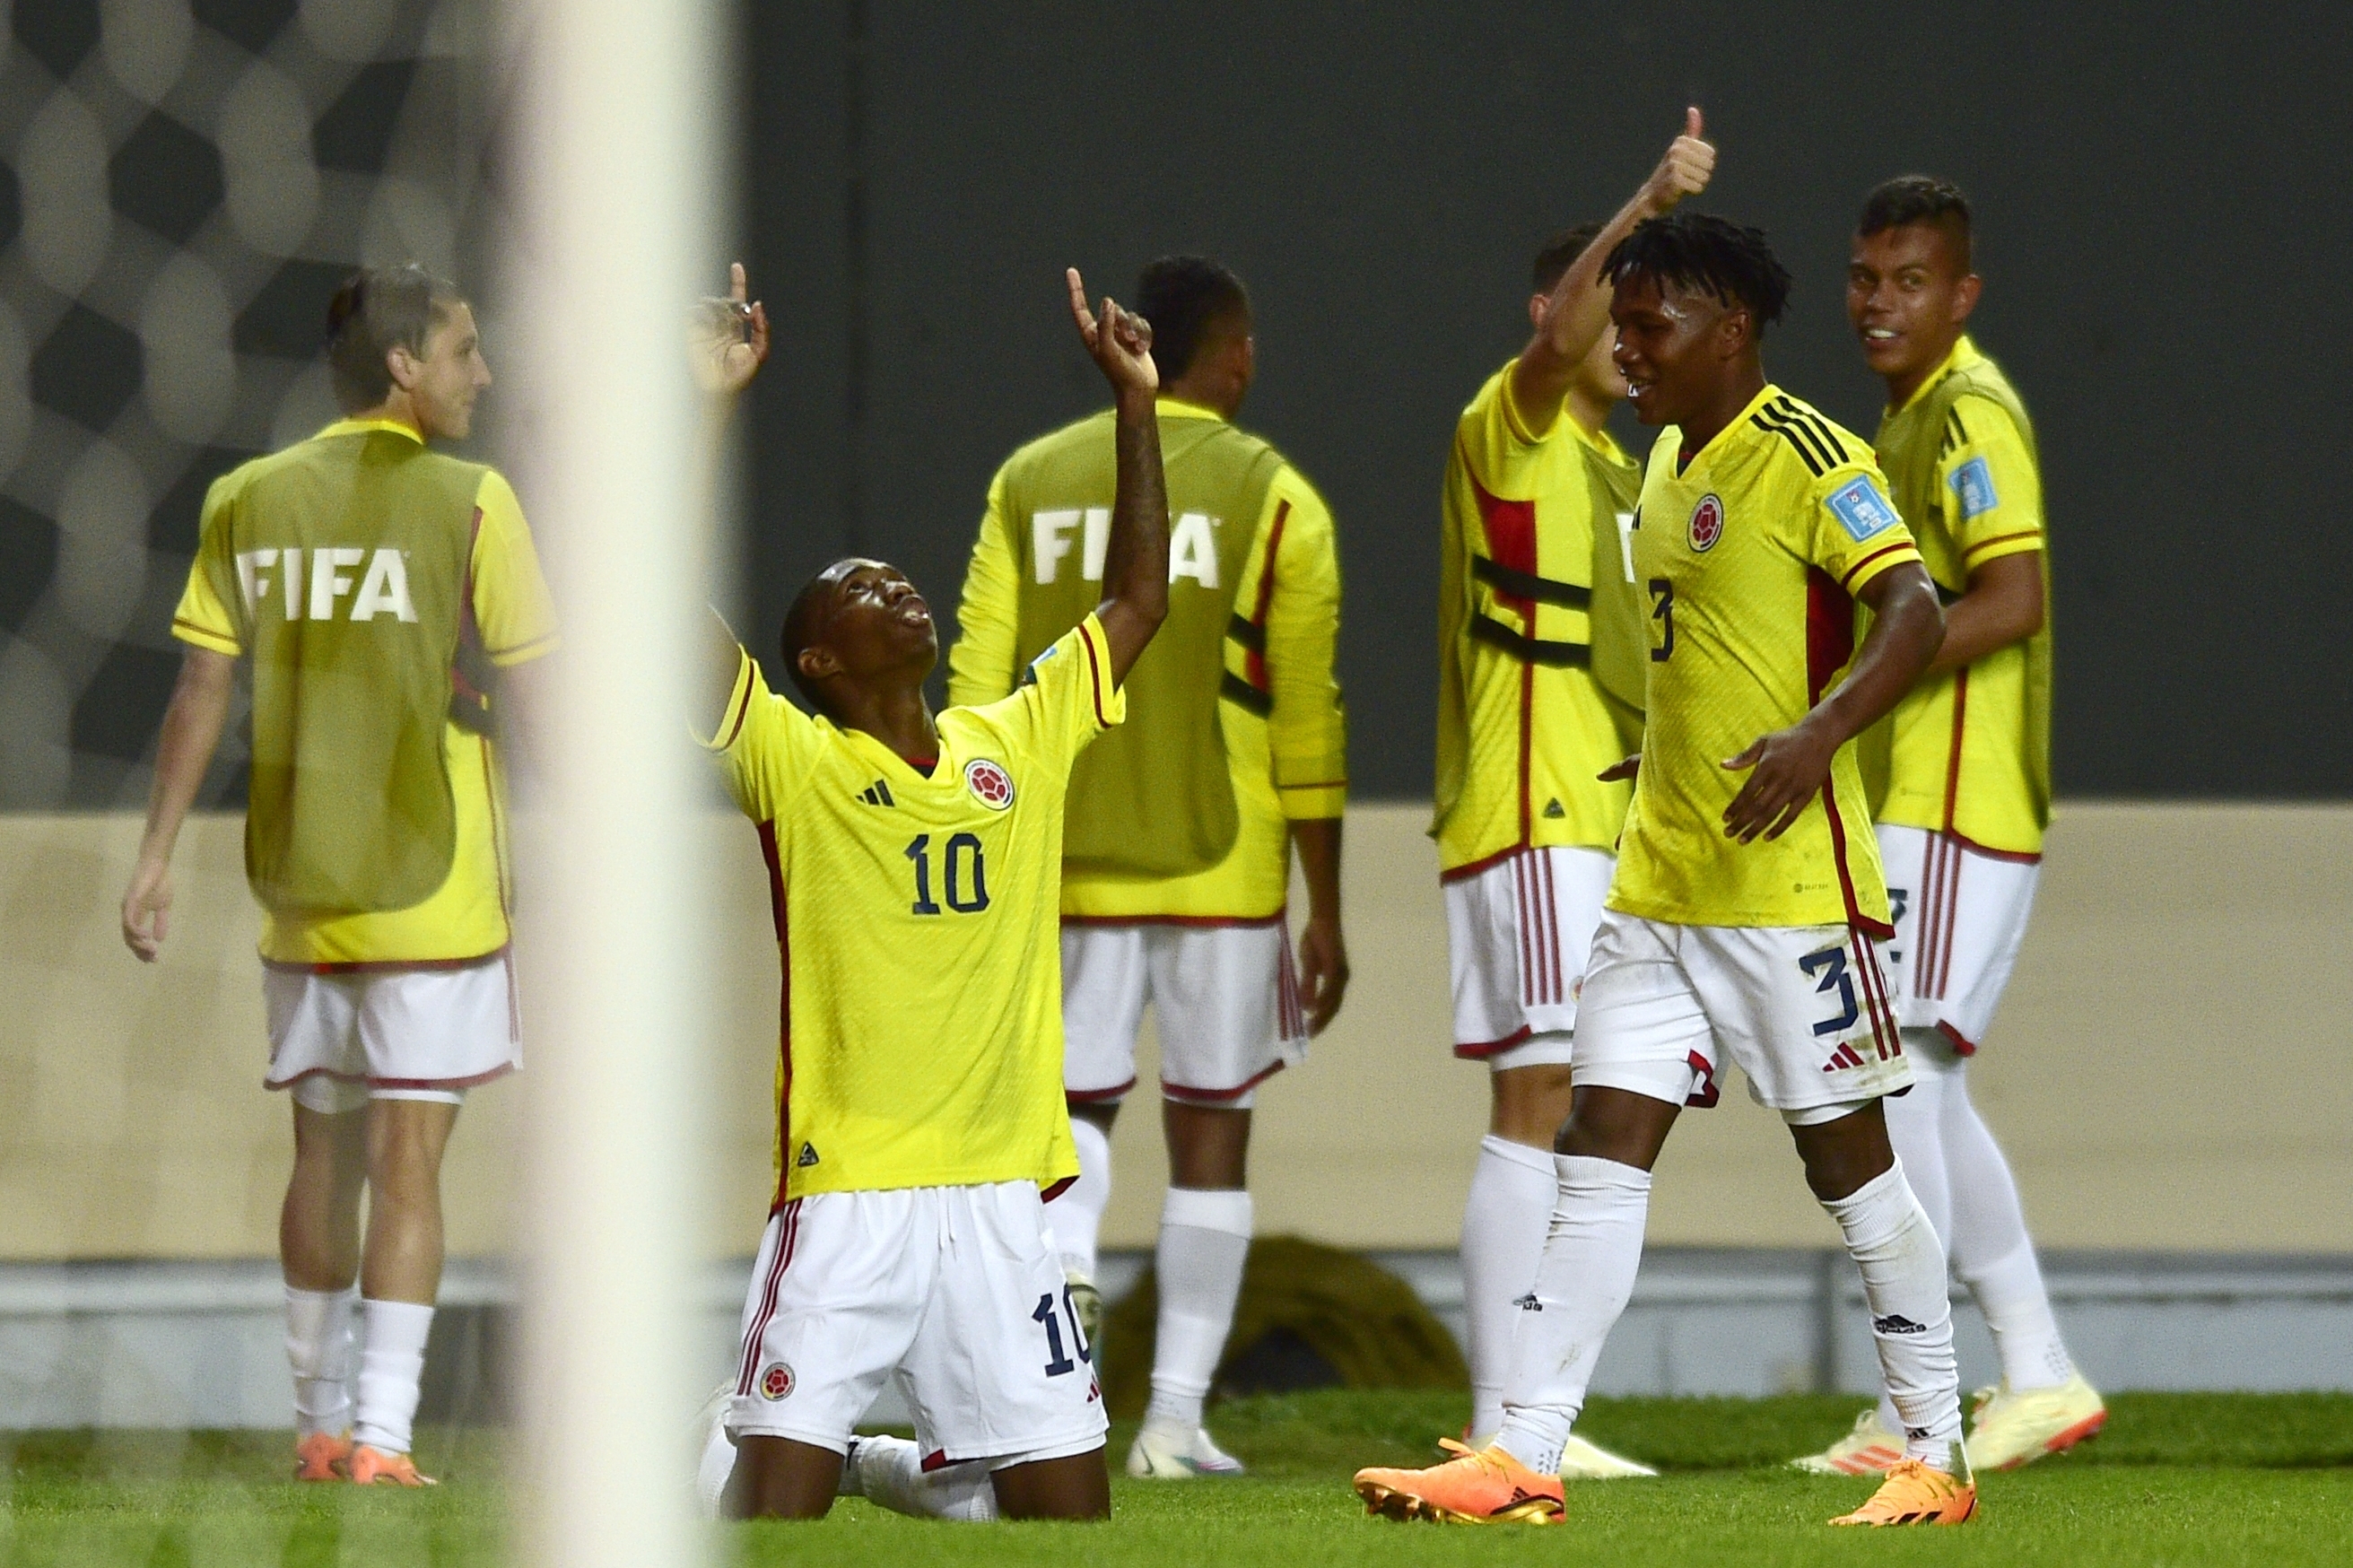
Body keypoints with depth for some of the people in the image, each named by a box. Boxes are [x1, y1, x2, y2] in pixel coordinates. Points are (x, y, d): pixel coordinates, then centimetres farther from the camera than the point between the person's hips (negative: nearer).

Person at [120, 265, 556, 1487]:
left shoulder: (247, 502, 4)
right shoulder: (469, 503, -7)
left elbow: (201, 691, 3)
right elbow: (530, 695, -7)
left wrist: (157, 857, 6)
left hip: (297, 889, 4)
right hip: (433, 888, -4)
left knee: (323, 1151, 15)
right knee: (407, 1158, -4)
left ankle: (320, 1425, 21)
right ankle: (379, 1432, -11)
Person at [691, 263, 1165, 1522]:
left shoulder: (1018, 747, 12)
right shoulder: (793, 763, -1)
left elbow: (1136, 601, 19)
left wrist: (1135, 403, 15)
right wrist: (708, 404, -16)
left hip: (999, 1204, 4)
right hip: (845, 1198, -4)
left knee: (1068, 1509, 6)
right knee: (771, 1502, -12)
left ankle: (897, 1469, 32)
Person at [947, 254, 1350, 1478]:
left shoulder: (1030, 484, 5)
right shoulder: (1276, 502, -3)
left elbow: (977, 692, 3)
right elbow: (1306, 726, -4)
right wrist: (1325, 915, 2)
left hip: (1070, 867, 2)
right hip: (1220, 867, -2)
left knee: (1078, 1100, 13)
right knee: (1211, 1126, 7)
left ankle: (1062, 1261, -19)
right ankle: (1176, 1414, 6)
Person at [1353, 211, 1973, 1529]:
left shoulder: (1806, 458, -12)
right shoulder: (1672, 464, 14)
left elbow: (1914, 611, -23)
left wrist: (1817, 735, -34)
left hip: (1792, 883, -8)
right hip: (1660, 882, 8)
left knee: (1850, 1161, 0)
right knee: (1602, 1157, 2)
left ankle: (1939, 1459, 10)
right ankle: (1522, 1460, -1)